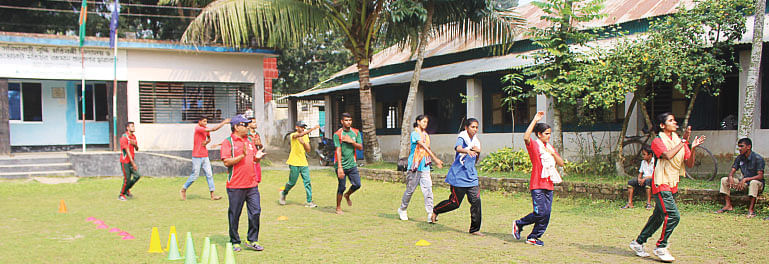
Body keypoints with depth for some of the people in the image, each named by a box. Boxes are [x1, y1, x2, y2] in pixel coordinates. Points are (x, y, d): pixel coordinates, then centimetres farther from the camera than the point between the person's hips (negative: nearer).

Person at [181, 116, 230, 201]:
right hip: (197, 156, -7)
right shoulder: (198, 128, -15)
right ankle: (183, 189, 18)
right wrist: (223, 123, -26)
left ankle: (212, 195, 1)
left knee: (209, 174, 1)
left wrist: (206, 142, 1)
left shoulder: (206, 130, 9)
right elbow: (213, 129, -25)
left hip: (205, 156, 7)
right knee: (195, 175, -2)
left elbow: (209, 139, 26)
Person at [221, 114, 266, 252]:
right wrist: (242, 155, -23)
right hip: (235, 186, -5)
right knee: (234, 215, 4)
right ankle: (235, 242, 17)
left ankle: (252, 240, 13)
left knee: (255, 212, 2)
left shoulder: (249, 141, 15)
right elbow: (226, 162, -14)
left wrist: (258, 157, -2)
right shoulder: (228, 142, -5)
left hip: (252, 185, 6)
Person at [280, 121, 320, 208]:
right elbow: (300, 135, -31)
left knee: (307, 182, -3)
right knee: (292, 182, 3)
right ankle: (283, 193, 32)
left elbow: (308, 150, 7)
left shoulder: (306, 137, 11)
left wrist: (303, 142, -12)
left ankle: (309, 201, -2)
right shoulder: (293, 135, -7)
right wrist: (312, 128, -40)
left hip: (304, 163, 5)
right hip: (294, 163, -5)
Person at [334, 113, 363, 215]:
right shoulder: (337, 134, -8)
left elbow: (360, 147, 4)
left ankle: (347, 195, 31)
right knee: (342, 187, -1)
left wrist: (351, 141, -14)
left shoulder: (356, 132, 6)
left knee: (357, 184, -1)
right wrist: (340, 167, -21)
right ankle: (338, 207, 16)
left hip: (352, 164, 4)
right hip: (341, 165, -4)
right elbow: (338, 151, -15)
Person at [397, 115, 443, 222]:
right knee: (410, 189, 6)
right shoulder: (414, 134, -8)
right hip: (414, 166, -5)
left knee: (428, 189, -6)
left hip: (425, 167, 5)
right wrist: (435, 159, -25)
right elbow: (424, 147, -18)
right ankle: (402, 209, 27)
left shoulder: (426, 135, 14)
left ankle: (430, 215, -9)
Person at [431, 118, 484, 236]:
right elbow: (458, 148, -34)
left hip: (471, 177, 6)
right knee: (454, 203, 0)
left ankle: (474, 229, 6)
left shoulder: (476, 140, 11)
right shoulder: (462, 138, -10)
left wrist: (478, 152, 0)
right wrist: (467, 151, -55)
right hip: (459, 176, -6)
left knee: (476, 201, -4)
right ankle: (435, 211, 28)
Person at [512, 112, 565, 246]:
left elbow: (561, 163, 14)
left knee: (546, 214, 3)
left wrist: (553, 153, -3)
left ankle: (533, 237, 15)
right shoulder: (533, 145, -3)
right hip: (537, 185, -7)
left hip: (549, 185, 7)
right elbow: (526, 137, -27)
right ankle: (518, 224, 10)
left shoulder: (550, 147, 18)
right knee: (540, 213, -13)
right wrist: (535, 120, -24)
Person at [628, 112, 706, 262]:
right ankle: (661, 247, -2)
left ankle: (638, 243, 25)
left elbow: (690, 164, 6)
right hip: (661, 185, -7)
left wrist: (693, 148, -10)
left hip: (672, 186, 7)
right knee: (673, 216, -17)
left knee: (658, 217, 12)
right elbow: (668, 155, -27)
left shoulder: (679, 140, 11)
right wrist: (683, 141, -21)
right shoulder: (658, 141, -7)